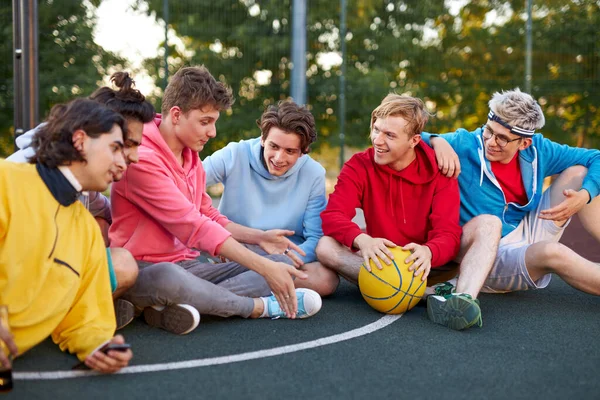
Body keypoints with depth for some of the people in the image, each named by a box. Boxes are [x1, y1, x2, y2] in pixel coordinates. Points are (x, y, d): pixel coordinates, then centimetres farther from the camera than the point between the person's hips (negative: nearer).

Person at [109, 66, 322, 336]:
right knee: (169, 278, -45)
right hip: (145, 272, -9)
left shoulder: (192, 159, 13)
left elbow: (209, 218, 20)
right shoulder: (143, 159, -17)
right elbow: (194, 227, -23)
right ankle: (261, 306, -19)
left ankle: (172, 307, -25)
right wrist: (264, 268, -25)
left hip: (187, 266, 9)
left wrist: (260, 237, 2)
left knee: (282, 262, -4)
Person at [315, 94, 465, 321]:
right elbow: (332, 216, -19)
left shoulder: (438, 171, -9)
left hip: (425, 265, -1)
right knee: (325, 247, -28)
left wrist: (428, 252, -43)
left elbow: (448, 234, -18)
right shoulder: (359, 167, -6)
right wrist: (362, 240, -41)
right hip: (382, 260, 1)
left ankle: (464, 296, -38)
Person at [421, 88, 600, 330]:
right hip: (483, 254, -6)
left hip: (529, 240, 6)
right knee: (487, 223, -42)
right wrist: (437, 141, -35)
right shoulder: (464, 145, -13)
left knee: (578, 173, 0)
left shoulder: (537, 150, -1)